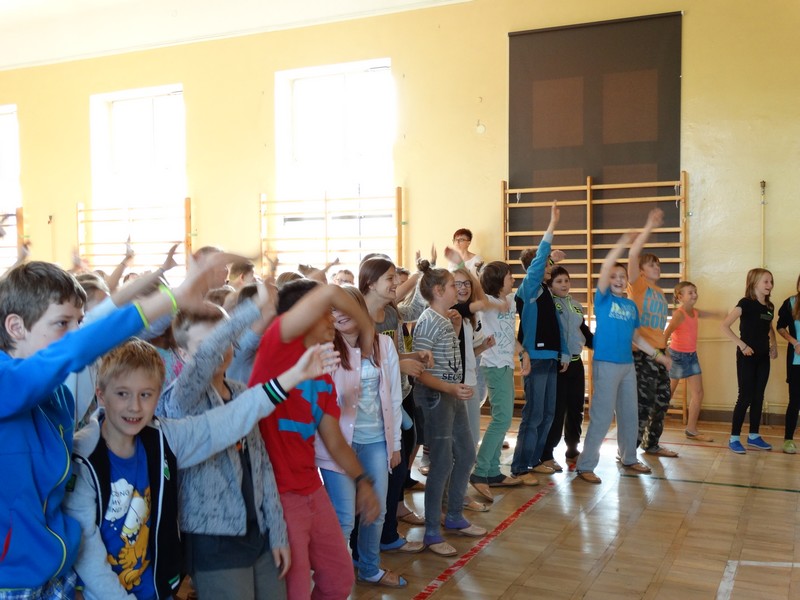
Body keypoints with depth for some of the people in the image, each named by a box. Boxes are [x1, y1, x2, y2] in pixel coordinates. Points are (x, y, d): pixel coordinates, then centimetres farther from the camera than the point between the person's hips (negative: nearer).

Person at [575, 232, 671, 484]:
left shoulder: (632, 305, 11)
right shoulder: (603, 299, -5)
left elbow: (636, 337, 19)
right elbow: (605, 268, -20)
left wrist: (658, 354, 17)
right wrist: (622, 243, -20)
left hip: (628, 365, 7)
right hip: (606, 364, -7)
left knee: (629, 415, 16)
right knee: (602, 416, -9)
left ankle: (628, 458, 34)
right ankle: (585, 466, -2)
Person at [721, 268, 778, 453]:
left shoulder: (770, 307, 9)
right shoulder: (746, 303, -12)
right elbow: (725, 326, -20)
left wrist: (774, 345, 10)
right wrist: (742, 345, -21)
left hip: (763, 357, 7)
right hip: (747, 356, -7)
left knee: (758, 397, 11)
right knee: (745, 397, -5)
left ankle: (754, 437, 20)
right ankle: (734, 438, 2)